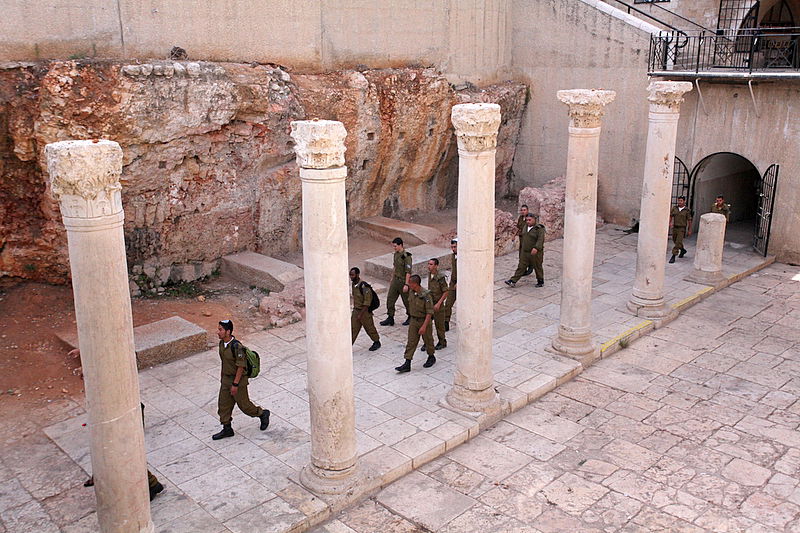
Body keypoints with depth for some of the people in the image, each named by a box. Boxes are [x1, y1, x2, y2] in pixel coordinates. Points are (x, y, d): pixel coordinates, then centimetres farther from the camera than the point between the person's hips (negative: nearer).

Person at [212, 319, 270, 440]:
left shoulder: (236, 346, -28)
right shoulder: (222, 343, -2)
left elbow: (241, 366, -23)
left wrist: (235, 384, -21)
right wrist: (222, 377, 20)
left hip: (238, 379, -8)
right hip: (226, 379, 8)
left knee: (243, 403, 6)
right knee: (223, 404, 11)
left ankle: (263, 414, 30)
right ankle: (227, 429, 24)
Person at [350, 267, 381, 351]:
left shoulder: (364, 286, -25)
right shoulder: (354, 284, 1)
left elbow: (367, 302, -23)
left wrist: (361, 314, -23)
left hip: (365, 311, -7)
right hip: (355, 310, 7)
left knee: (369, 328, 10)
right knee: (353, 329, 6)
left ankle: (377, 342, 30)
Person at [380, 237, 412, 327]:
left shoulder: (406, 256, -20)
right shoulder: (396, 254, 6)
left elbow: (408, 272, -21)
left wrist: (406, 284, -23)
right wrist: (392, 279, 21)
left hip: (403, 281, -8)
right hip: (395, 280, 8)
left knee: (406, 301, 7)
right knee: (390, 299, 7)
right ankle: (390, 318, 15)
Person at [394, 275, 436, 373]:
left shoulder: (426, 295, -24)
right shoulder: (411, 293, -2)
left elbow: (429, 312, -23)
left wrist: (424, 326, -27)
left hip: (424, 321, -6)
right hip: (413, 321, 6)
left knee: (428, 341, 14)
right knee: (411, 342, 3)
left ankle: (431, 358, 37)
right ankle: (407, 364, 2)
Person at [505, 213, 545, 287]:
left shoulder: (539, 229, -13)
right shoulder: (525, 227, 10)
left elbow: (540, 239, -24)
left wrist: (536, 248, -38)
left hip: (535, 253, -6)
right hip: (524, 252, 6)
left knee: (538, 268, 8)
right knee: (521, 267, 4)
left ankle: (541, 282, 24)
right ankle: (513, 281, 1)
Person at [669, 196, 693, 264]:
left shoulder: (687, 210, -7)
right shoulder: (674, 208, 2)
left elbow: (689, 221, -4)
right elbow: (670, 216, 3)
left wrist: (689, 230, -3)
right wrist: (670, 222, -16)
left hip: (682, 229, -5)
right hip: (675, 228, 5)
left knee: (678, 243, -12)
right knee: (675, 242, 19)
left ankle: (673, 257, -10)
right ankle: (683, 250, 44)